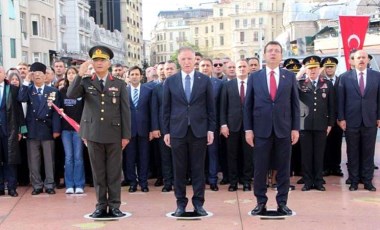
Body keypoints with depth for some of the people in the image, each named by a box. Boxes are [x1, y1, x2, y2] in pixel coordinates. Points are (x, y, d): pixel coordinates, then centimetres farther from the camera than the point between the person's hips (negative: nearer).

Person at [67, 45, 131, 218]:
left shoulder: (119, 84, 6)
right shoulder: (86, 82, 7)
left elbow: (125, 111, 3)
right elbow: (70, 95, -11)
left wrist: (126, 135, -3)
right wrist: (80, 74, -16)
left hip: (114, 134, 0)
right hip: (93, 134, 1)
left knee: (114, 171, 4)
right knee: (98, 171, 6)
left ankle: (114, 205, 12)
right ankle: (101, 205, 15)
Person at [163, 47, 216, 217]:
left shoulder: (205, 80, 3)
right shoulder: (170, 81, 5)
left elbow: (210, 107, 5)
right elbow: (166, 108, 6)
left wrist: (211, 129, 0)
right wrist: (166, 131, 3)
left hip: (199, 131, 0)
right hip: (177, 131, 1)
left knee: (198, 169, 4)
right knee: (179, 169, 5)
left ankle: (198, 203, 13)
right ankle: (181, 203, 15)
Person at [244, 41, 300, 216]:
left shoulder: (290, 76, 6)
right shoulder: (254, 77, 6)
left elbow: (295, 104, 6)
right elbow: (248, 105, 5)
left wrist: (295, 128, -1)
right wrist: (248, 129, -2)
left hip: (284, 129, 0)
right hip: (261, 129, 0)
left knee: (283, 168, 6)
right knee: (260, 168, 3)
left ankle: (282, 203, 15)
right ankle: (261, 203, 14)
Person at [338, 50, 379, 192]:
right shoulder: (345, 77, 2)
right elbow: (340, 99, 1)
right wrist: (341, 118, -4)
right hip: (351, 121, -1)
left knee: (368, 152, 6)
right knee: (352, 153, 6)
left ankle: (367, 181, 15)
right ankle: (354, 181, 15)